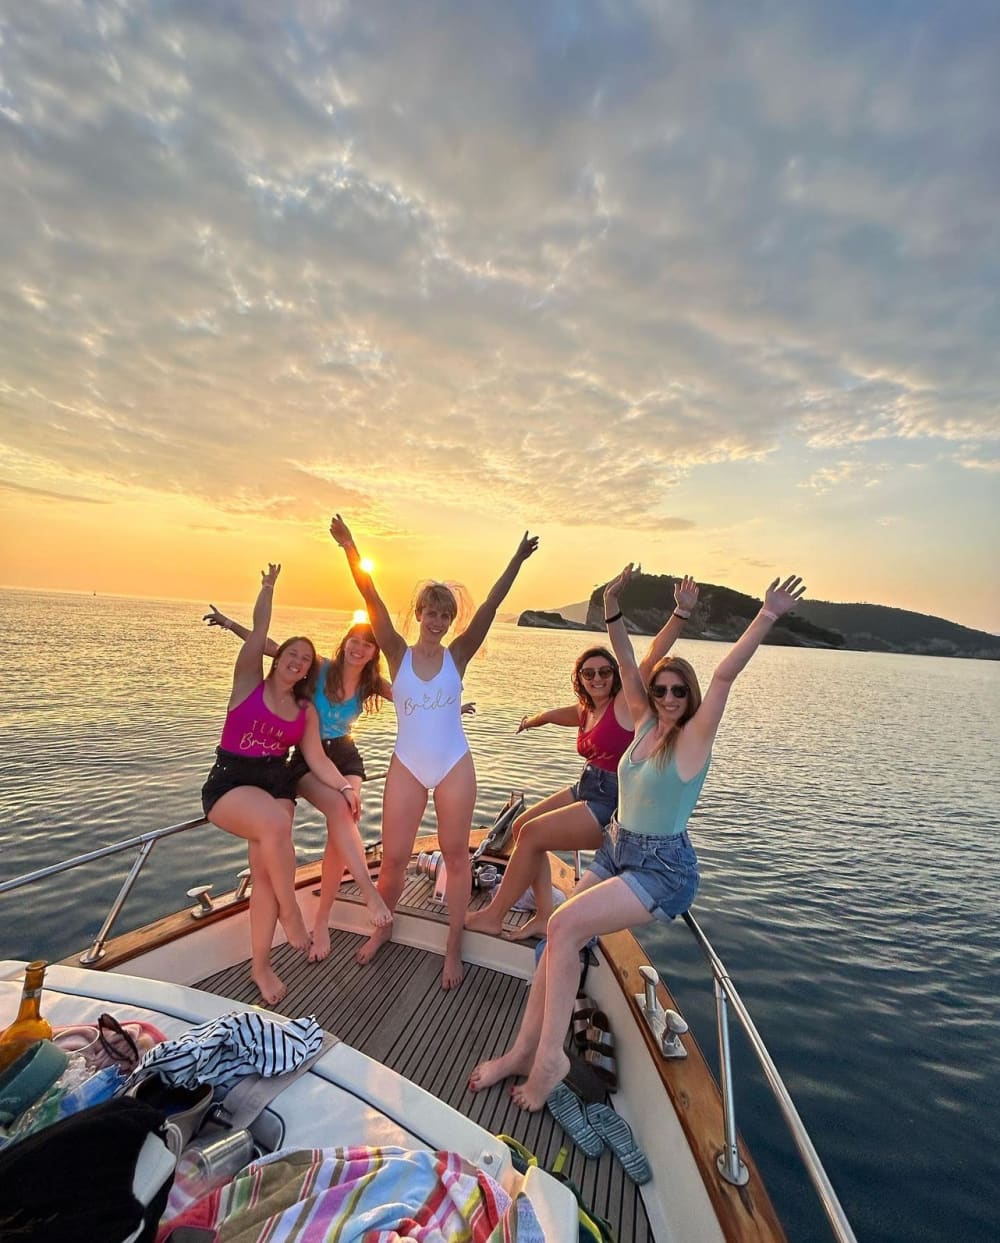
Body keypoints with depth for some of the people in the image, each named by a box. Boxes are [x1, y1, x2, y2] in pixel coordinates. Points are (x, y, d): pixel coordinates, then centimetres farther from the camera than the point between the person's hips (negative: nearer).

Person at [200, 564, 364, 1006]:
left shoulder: (306, 710, 9)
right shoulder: (249, 682, 1)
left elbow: (316, 759, 4)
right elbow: (259, 629, -4)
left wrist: (344, 787, -10)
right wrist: (269, 585, 3)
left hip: (277, 784, 4)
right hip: (229, 783, -4)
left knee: (265, 873, -7)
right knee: (276, 823, -34)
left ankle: (260, 964, 12)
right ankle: (291, 911, -13)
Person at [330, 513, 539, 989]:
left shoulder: (458, 655, -2)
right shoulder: (398, 654, -3)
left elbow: (490, 606, -9)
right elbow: (372, 600, -13)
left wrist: (517, 561, -13)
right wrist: (351, 550, -22)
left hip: (454, 766, 0)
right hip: (406, 767, 0)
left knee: (456, 856, 10)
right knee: (393, 859, 9)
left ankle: (453, 949, 30)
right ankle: (382, 928, 39)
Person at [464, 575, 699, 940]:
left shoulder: (627, 702, -14)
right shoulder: (584, 711, 7)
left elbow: (655, 654, -27)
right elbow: (550, 714, 28)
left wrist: (682, 612, -38)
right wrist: (530, 720, 48)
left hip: (613, 805, -9)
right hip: (586, 790, 9)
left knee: (532, 835, -11)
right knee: (522, 826, 8)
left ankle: (492, 916, 7)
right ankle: (544, 916, 11)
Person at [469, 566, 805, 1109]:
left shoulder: (693, 736, -12)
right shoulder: (646, 723, 3)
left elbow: (725, 676, -25)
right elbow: (627, 665, -1)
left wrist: (767, 617, -34)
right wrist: (612, 610, -11)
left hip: (663, 869, -6)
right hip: (617, 851, 7)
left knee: (564, 926, -18)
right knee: (560, 939, -1)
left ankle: (548, 1055, -1)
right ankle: (524, 1049, 15)